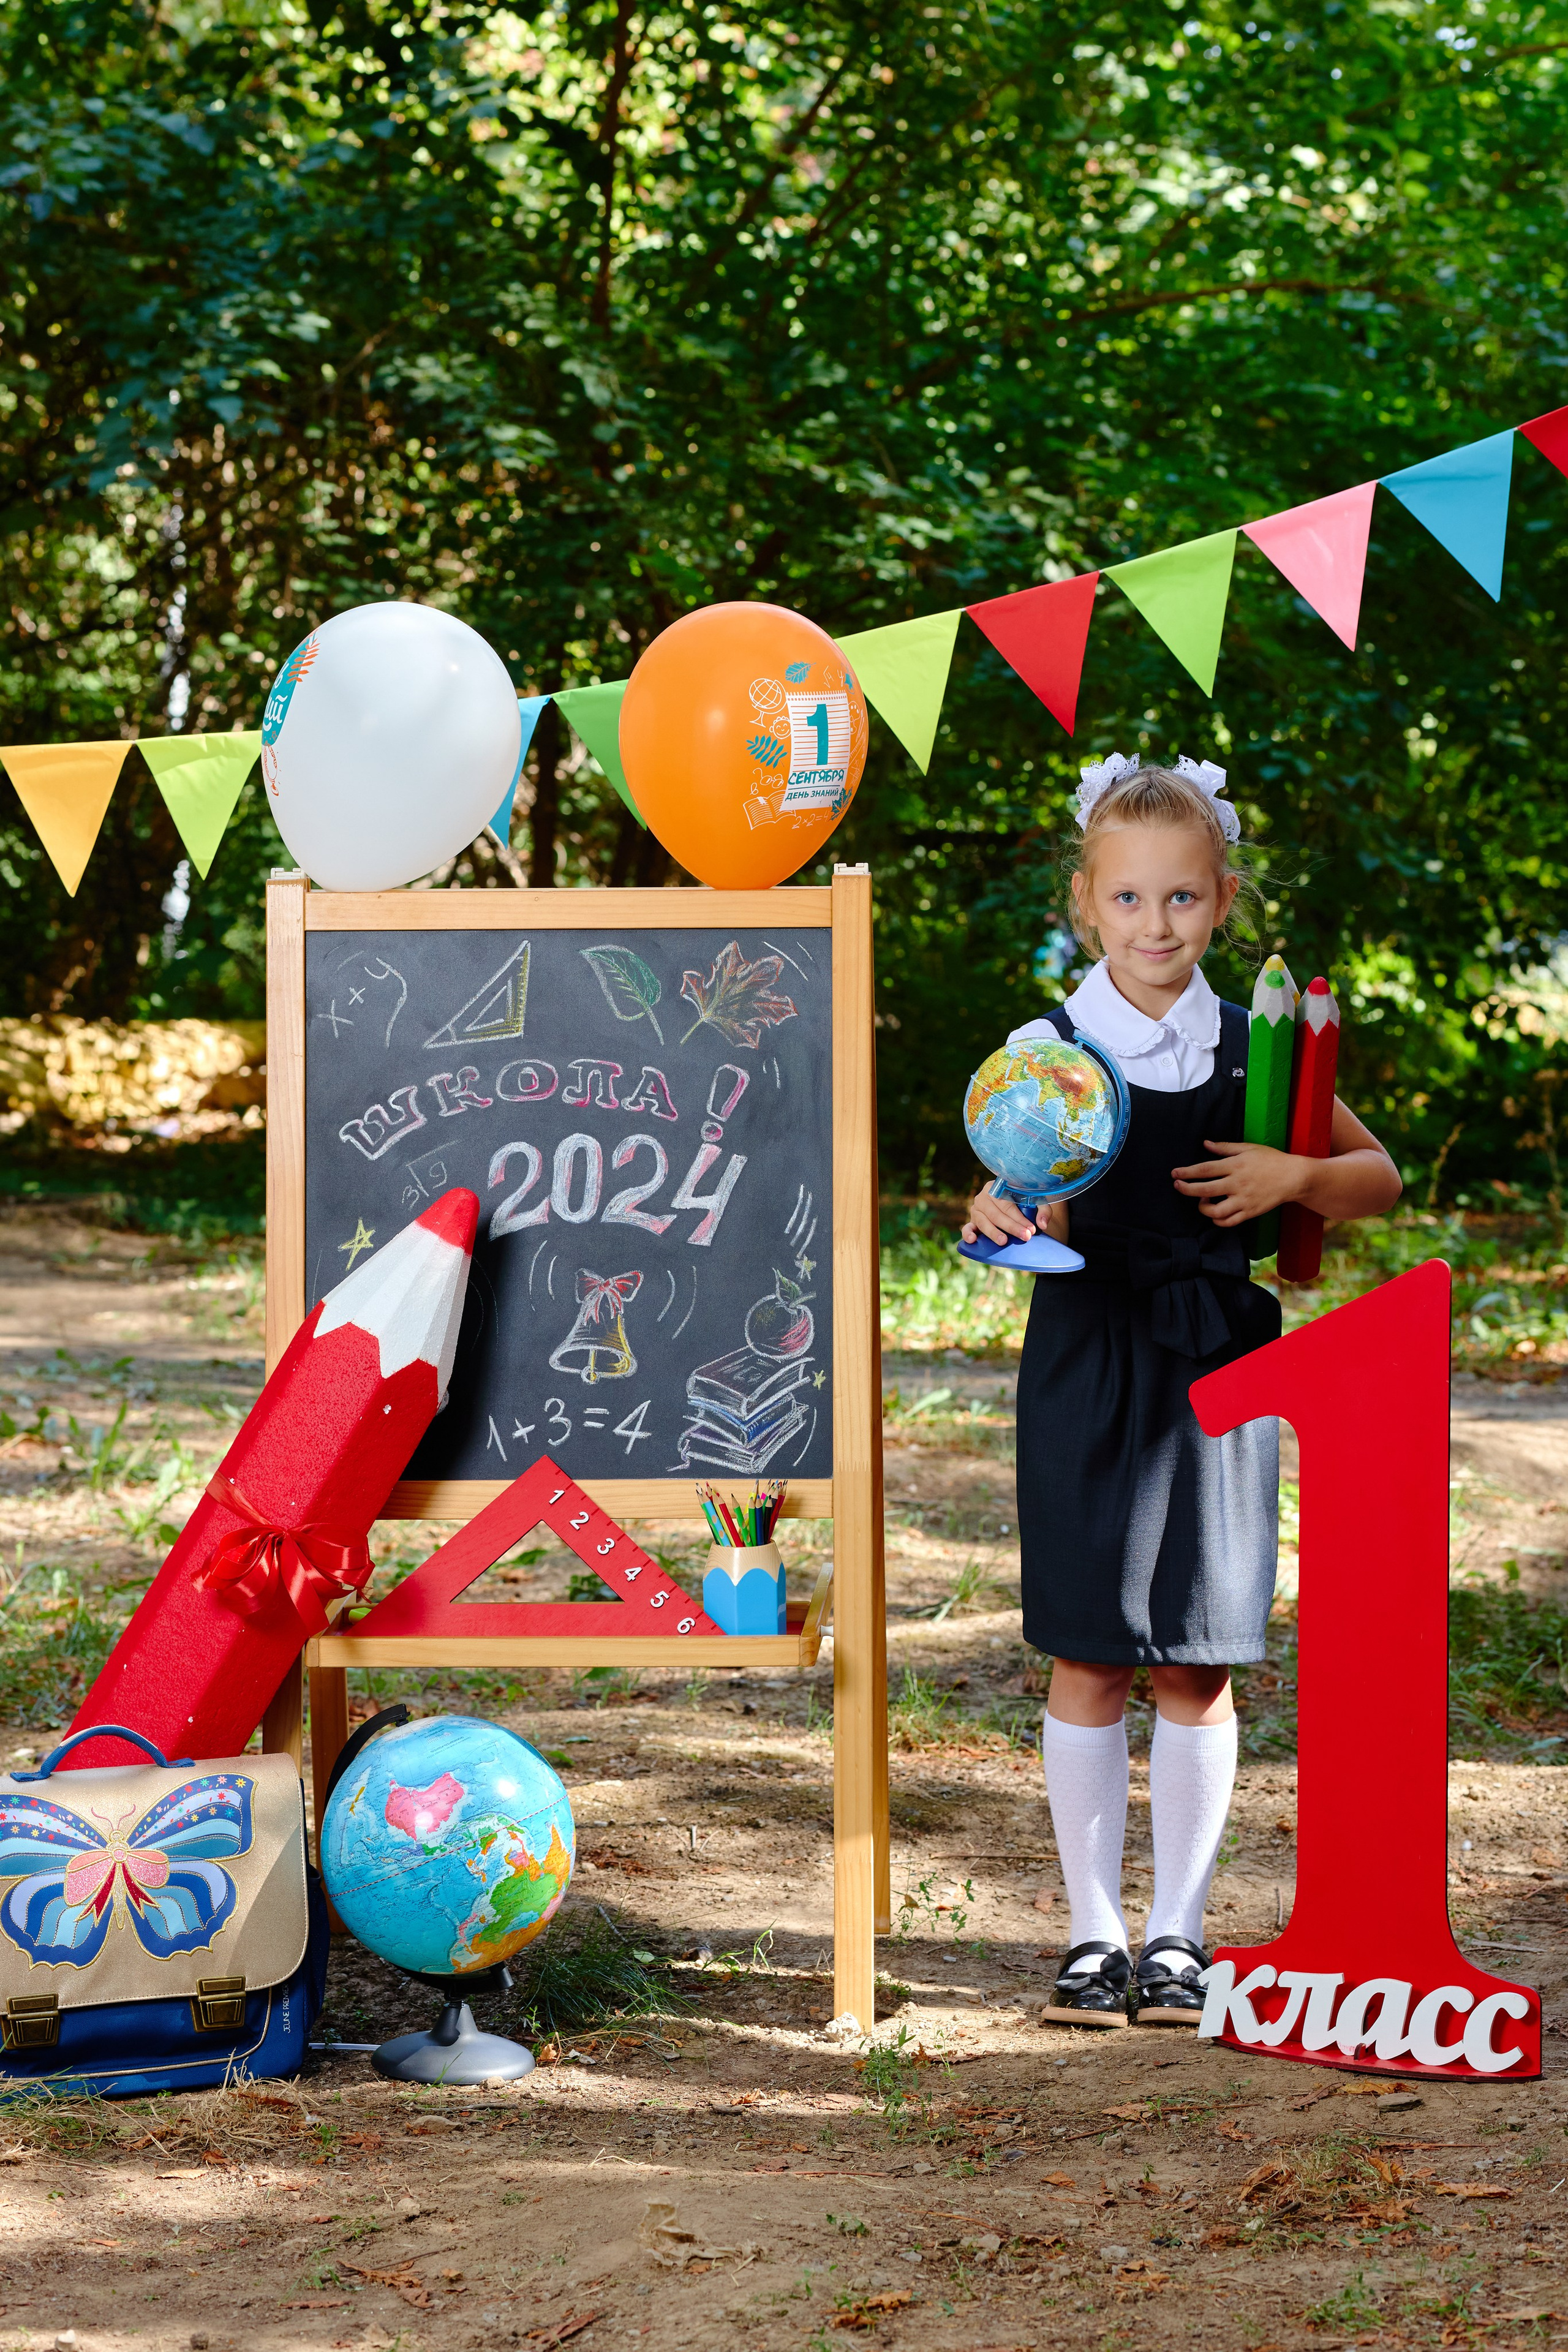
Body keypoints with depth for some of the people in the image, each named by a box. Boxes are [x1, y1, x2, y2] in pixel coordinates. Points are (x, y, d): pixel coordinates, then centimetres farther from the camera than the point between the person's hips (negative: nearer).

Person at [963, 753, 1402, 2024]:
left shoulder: (1255, 1049, 4)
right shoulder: (1049, 1047, -1)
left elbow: (1380, 1177, 11)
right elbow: (1043, 1212, -6)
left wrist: (1294, 1176, -8)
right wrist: (1002, 1212, -29)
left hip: (1218, 1375, 1)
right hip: (1089, 1366, -1)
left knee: (1196, 1668, 5)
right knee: (1089, 1664, 2)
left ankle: (1178, 1932, 17)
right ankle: (1094, 1931, 14)